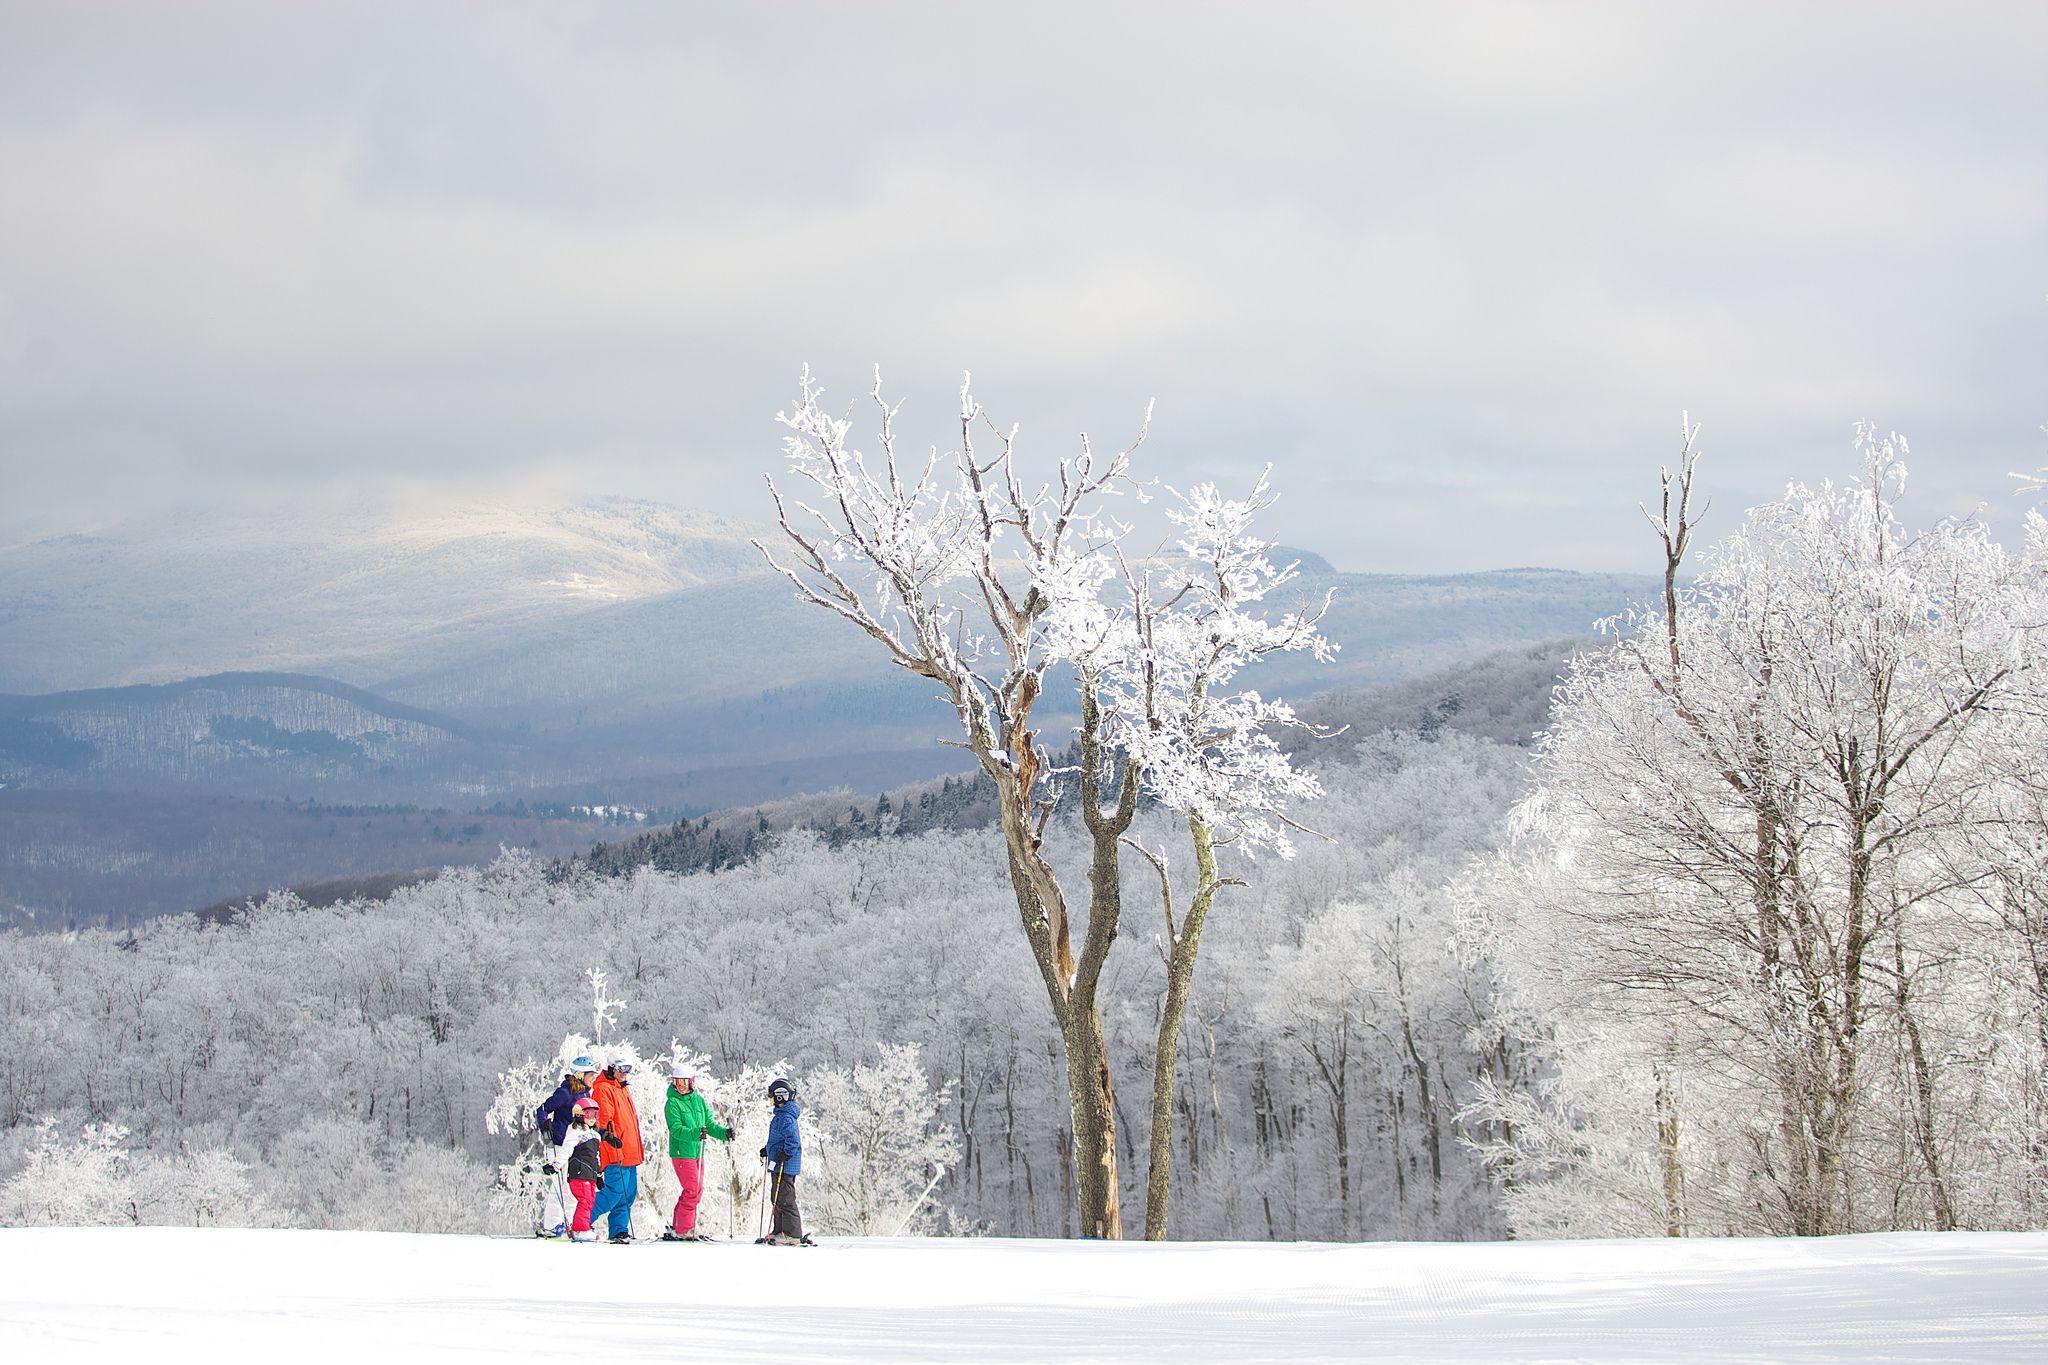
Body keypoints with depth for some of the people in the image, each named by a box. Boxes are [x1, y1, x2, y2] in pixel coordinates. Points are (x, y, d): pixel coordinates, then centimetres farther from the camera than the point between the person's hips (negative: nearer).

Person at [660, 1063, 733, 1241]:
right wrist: (695, 1133, -32)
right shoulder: (672, 1104, -8)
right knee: (692, 1190, -10)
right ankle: (683, 1230, -2)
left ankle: (677, 1226, 20)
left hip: (697, 1152, 7)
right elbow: (676, 1129, -18)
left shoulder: (698, 1100, 11)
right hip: (682, 1152, -7)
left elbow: (709, 1124, 14)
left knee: (697, 1191, 11)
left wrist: (724, 1133, -3)